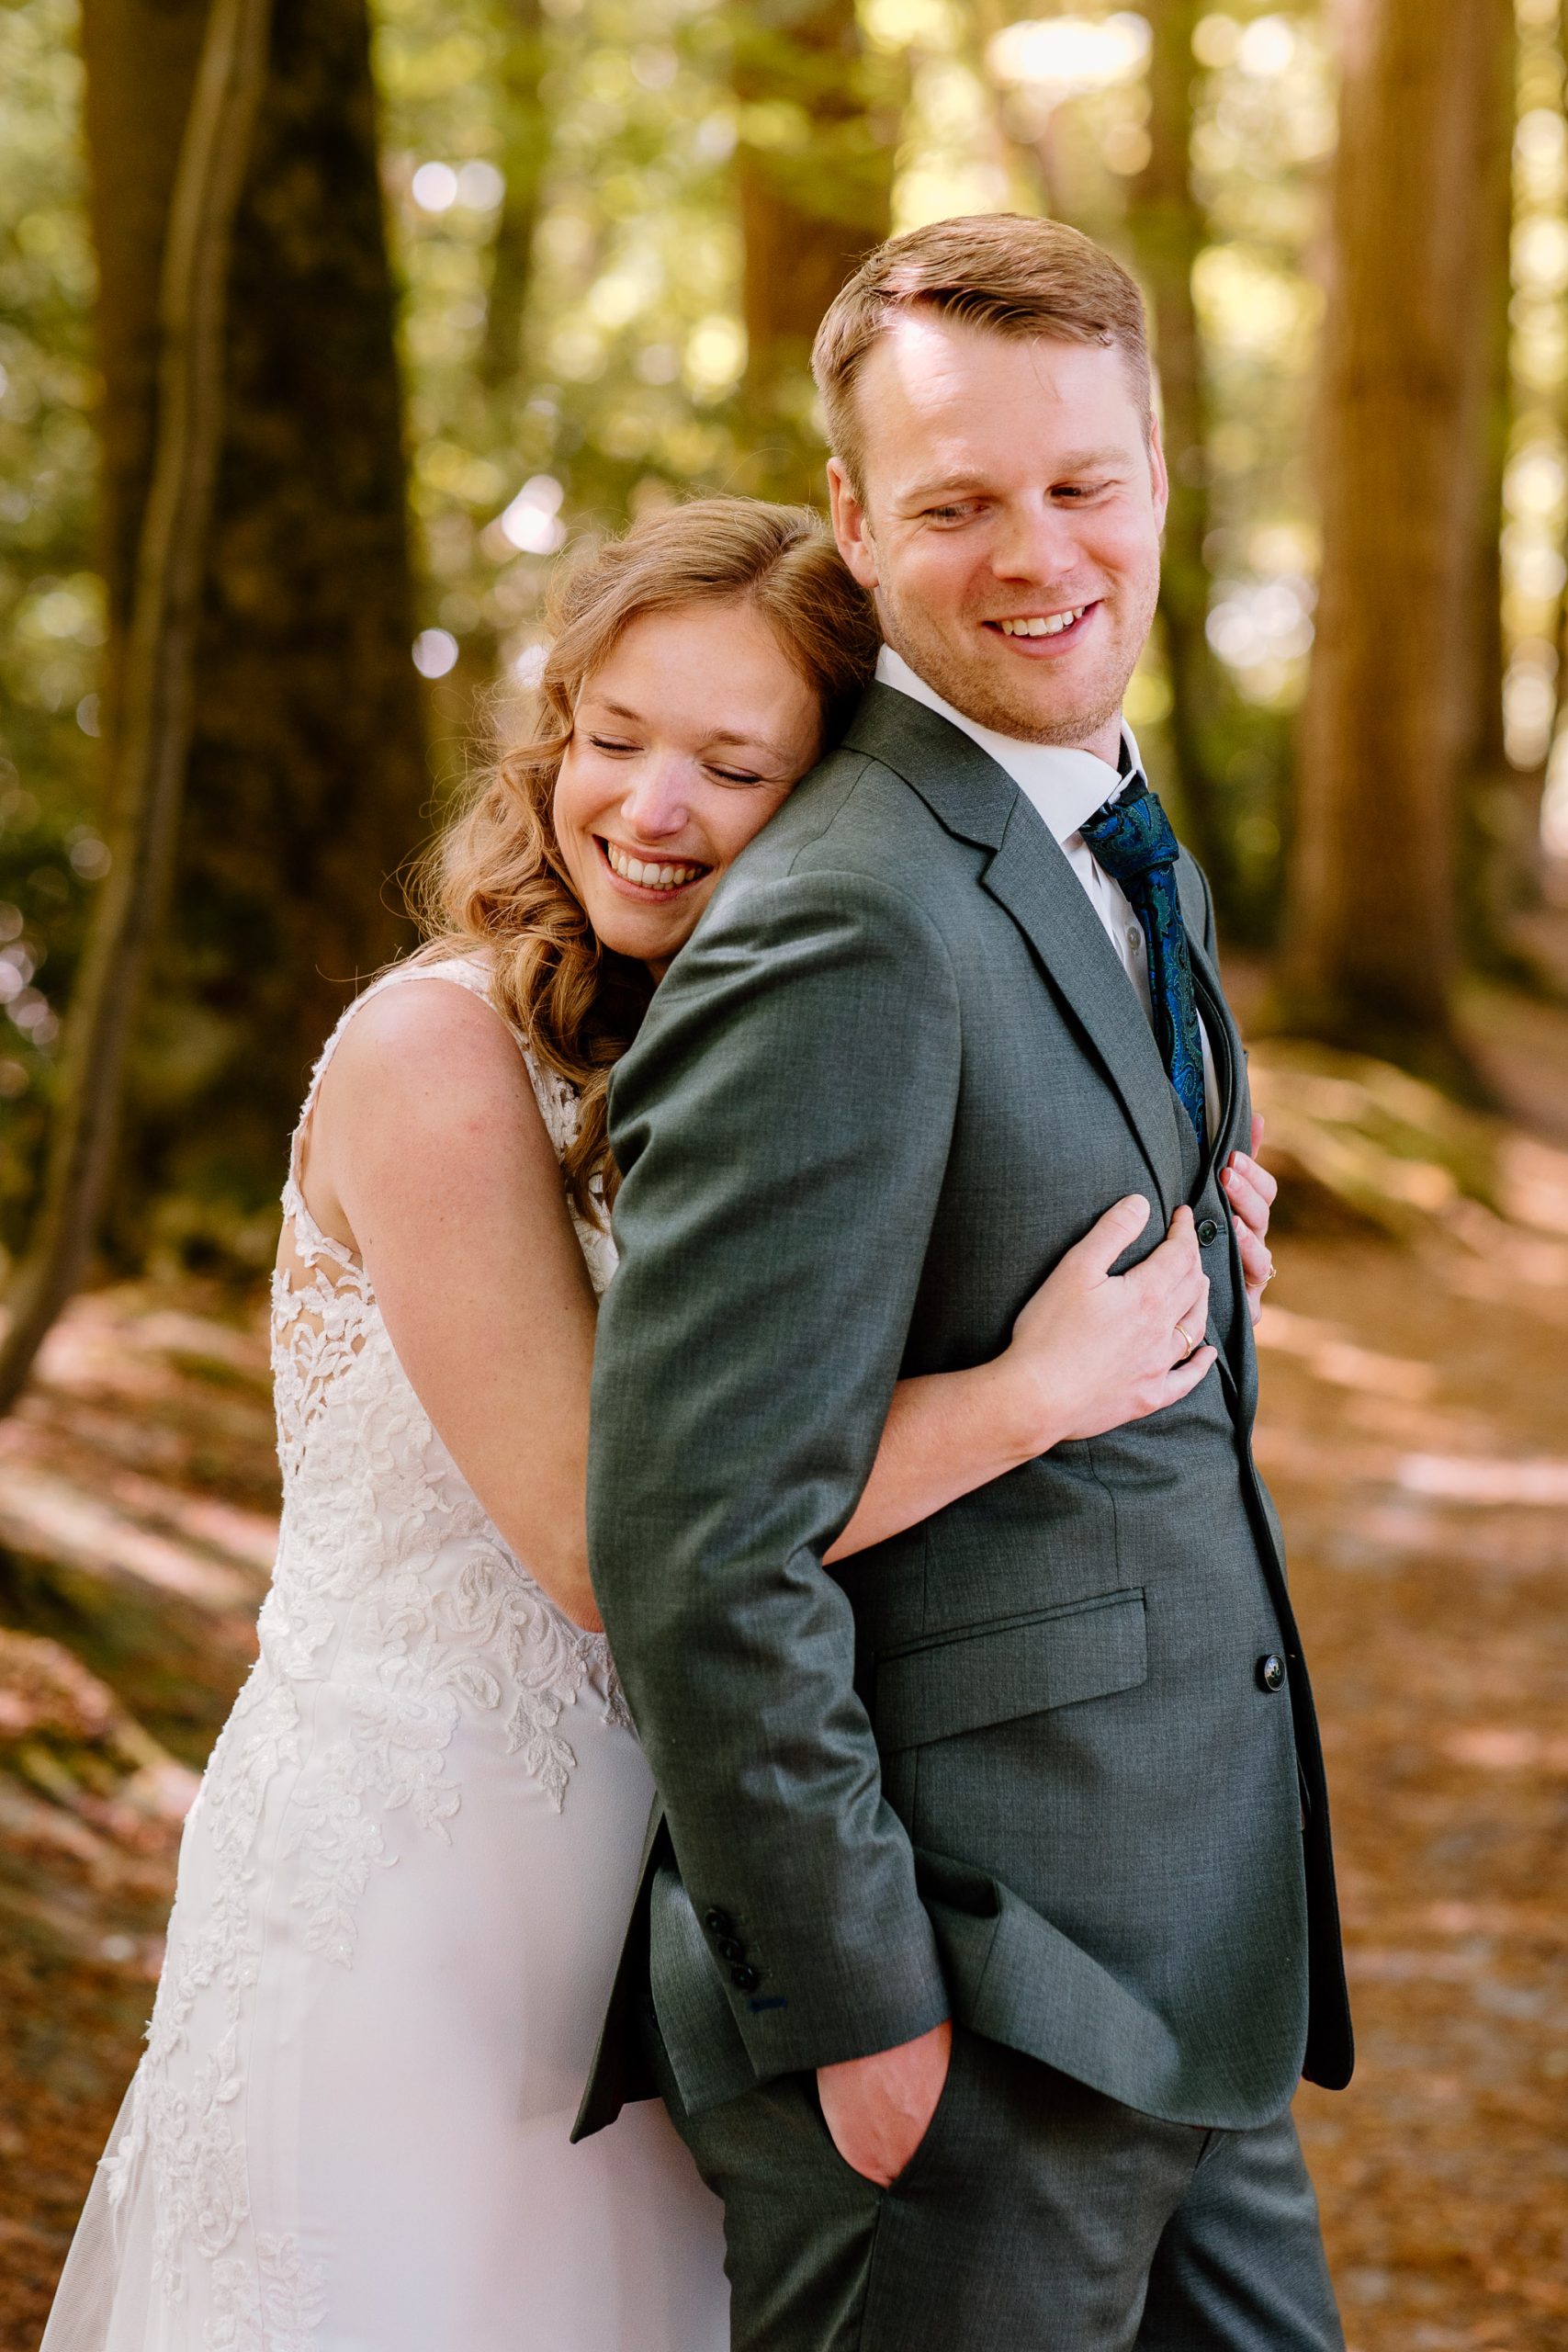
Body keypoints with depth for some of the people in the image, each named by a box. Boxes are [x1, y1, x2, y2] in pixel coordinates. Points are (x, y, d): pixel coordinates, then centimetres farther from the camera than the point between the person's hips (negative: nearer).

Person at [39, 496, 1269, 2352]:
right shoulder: (435, 1054, -18)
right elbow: (601, 1537, -23)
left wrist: (1155, 1263, -11)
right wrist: (1034, 1389, -25)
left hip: (640, 1848, 7)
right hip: (403, 1880, -7)